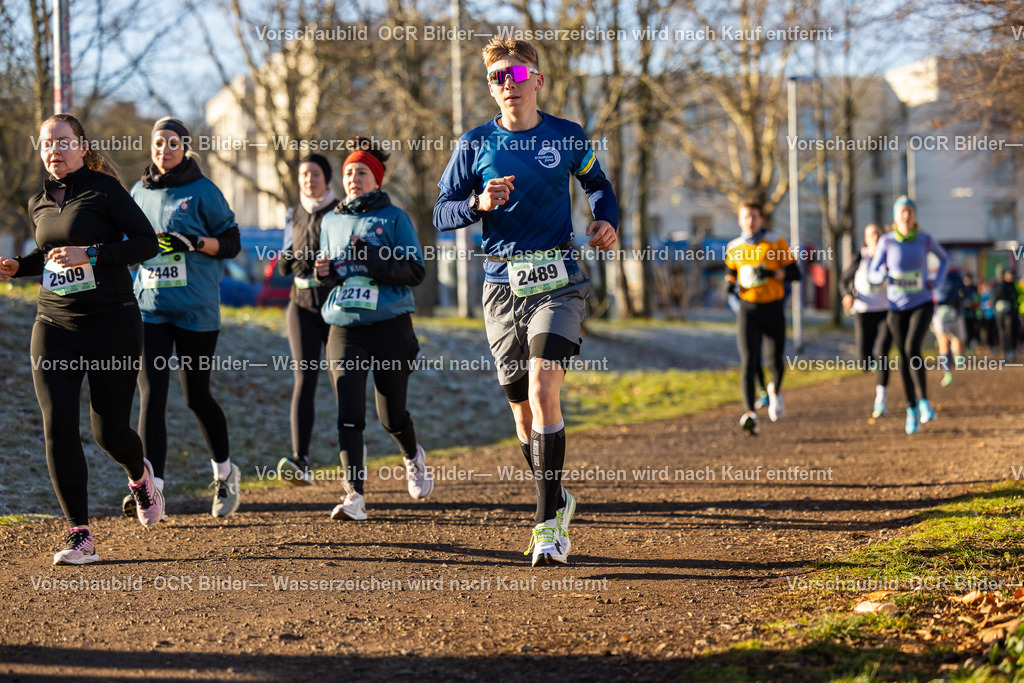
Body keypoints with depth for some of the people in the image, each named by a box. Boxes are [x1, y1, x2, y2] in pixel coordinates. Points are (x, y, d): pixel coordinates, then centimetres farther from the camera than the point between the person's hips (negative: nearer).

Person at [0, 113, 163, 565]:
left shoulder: (103, 189, -6)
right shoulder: (39, 204, 12)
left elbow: (147, 242, -9)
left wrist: (91, 254, -20)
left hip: (112, 323, -4)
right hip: (54, 325, 5)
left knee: (110, 430, 0)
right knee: (58, 428, -10)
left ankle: (139, 476, 38)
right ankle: (80, 537, -6)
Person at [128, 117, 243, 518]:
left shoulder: (203, 191, -2)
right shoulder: (140, 192, 11)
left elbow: (232, 244, -4)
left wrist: (193, 242, -19)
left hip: (197, 309, -3)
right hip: (149, 307, 3)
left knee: (197, 396, 5)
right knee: (151, 393, -9)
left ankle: (225, 474, 28)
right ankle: (152, 488, -13)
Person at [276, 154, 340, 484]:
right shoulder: (296, 215, 11)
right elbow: (285, 267, 17)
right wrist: (286, 259, -6)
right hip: (302, 304, 3)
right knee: (304, 379, -12)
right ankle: (300, 462, -23)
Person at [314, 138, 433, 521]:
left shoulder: (394, 218, -1)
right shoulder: (331, 221, 13)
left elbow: (415, 272, -7)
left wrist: (373, 257, -19)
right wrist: (325, 273, -1)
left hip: (390, 327, -3)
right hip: (344, 327, 3)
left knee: (391, 414, 5)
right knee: (349, 411, -12)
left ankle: (413, 457, 38)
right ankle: (354, 496, -14)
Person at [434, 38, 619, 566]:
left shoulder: (567, 137, 3)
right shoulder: (476, 144, 4)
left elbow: (597, 185, 22)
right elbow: (442, 215, 6)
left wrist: (607, 221, 3)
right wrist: (479, 204, -14)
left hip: (558, 282, -2)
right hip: (502, 285, 2)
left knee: (543, 392, -19)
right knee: (523, 408, 8)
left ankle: (549, 524, -16)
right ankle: (557, 502, 31)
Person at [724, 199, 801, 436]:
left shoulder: (777, 243, -3)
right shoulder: (734, 248, 4)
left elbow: (794, 272, -4)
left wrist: (770, 272, -20)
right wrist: (730, 283, -2)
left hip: (773, 309, 0)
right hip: (748, 309, 0)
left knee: (775, 361, 10)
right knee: (748, 362, -15)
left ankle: (775, 390, 45)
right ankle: (750, 414, -24)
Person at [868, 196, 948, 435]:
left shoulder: (925, 239, -6)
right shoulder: (886, 241, -7)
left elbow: (944, 258, 15)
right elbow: (872, 275, -5)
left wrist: (936, 281, -2)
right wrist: (882, 275, -29)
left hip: (922, 304, -1)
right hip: (897, 307, 1)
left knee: (912, 349, -23)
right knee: (904, 358, 5)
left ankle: (923, 401, -13)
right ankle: (912, 410, 19)